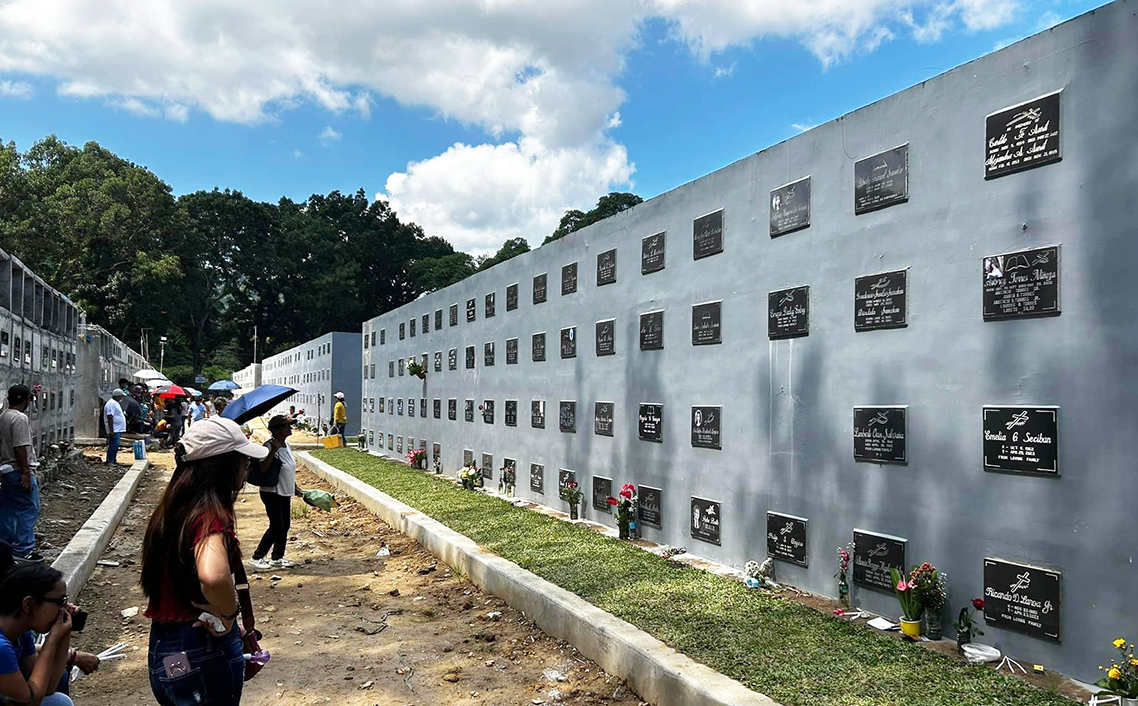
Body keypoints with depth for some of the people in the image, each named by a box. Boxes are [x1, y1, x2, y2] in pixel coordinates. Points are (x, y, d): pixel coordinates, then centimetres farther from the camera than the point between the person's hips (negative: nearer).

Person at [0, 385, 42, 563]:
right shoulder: (20, 418, -17)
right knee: (28, 509, -5)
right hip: (18, 470, -10)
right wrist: (26, 472, -20)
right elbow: (20, 448, -22)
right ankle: (23, 550, -4)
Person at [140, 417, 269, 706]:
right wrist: (229, 614, -24)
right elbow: (213, 576, -44)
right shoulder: (211, 514, -23)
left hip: (162, 650, 8)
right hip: (204, 653, -8)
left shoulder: (169, 510, 4)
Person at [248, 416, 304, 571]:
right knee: (276, 526, -7)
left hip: (285, 493, 9)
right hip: (272, 493, -9)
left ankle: (277, 558, 23)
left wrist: (295, 487, 21)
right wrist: (273, 451, -36)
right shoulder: (269, 446, -18)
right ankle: (256, 558, 7)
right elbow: (263, 468, -29)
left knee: (285, 526, 11)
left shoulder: (287, 445, 9)